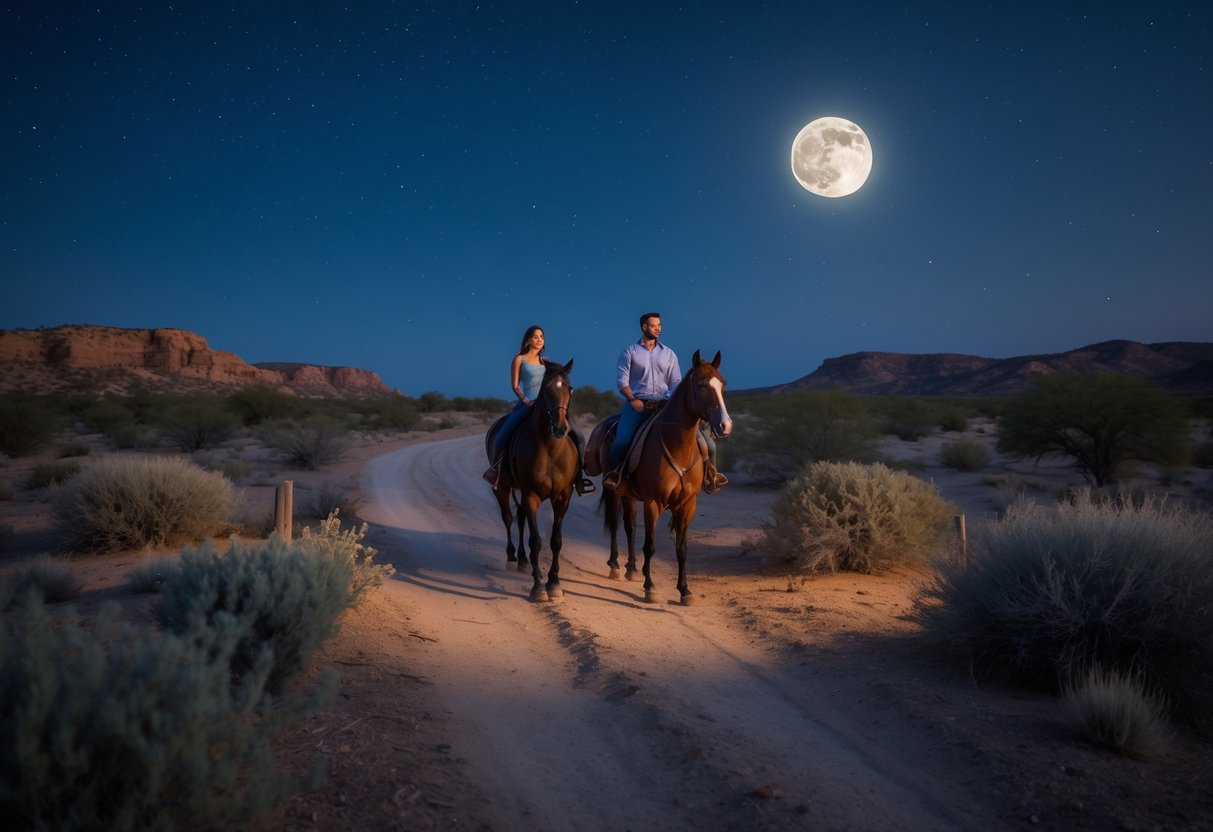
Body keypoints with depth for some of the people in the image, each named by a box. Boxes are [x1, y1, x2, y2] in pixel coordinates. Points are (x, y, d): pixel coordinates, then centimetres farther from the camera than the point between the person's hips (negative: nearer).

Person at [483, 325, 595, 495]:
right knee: (502, 434, -21)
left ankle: (579, 475, 3)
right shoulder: (519, 360, 5)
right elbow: (515, 385, 3)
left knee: (577, 435, -9)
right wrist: (524, 399, -13)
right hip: (527, 403, -3)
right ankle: (495, 467, 8)